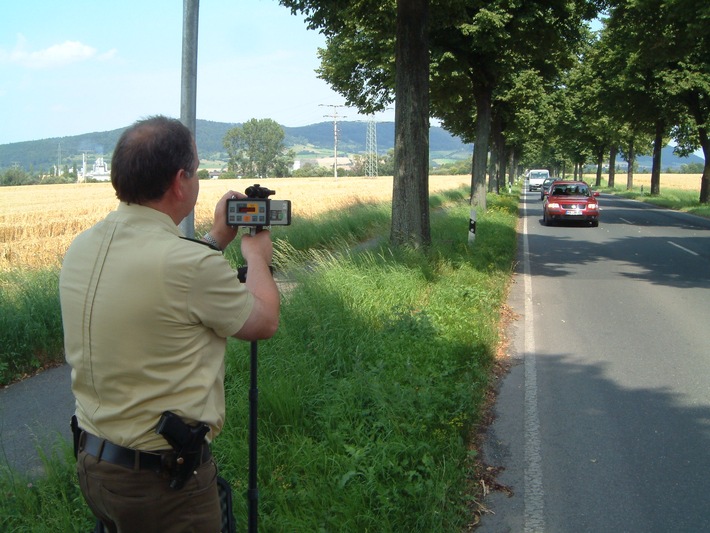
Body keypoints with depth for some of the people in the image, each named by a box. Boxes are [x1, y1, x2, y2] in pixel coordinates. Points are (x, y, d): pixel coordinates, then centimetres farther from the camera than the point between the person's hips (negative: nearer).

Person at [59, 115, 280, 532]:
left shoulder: (82, 247, -2)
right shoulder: (190, 263, -25)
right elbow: (264, 322, -6)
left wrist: (216, 240, 21)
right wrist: (257, 256, 11)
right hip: (162, 482, -7)